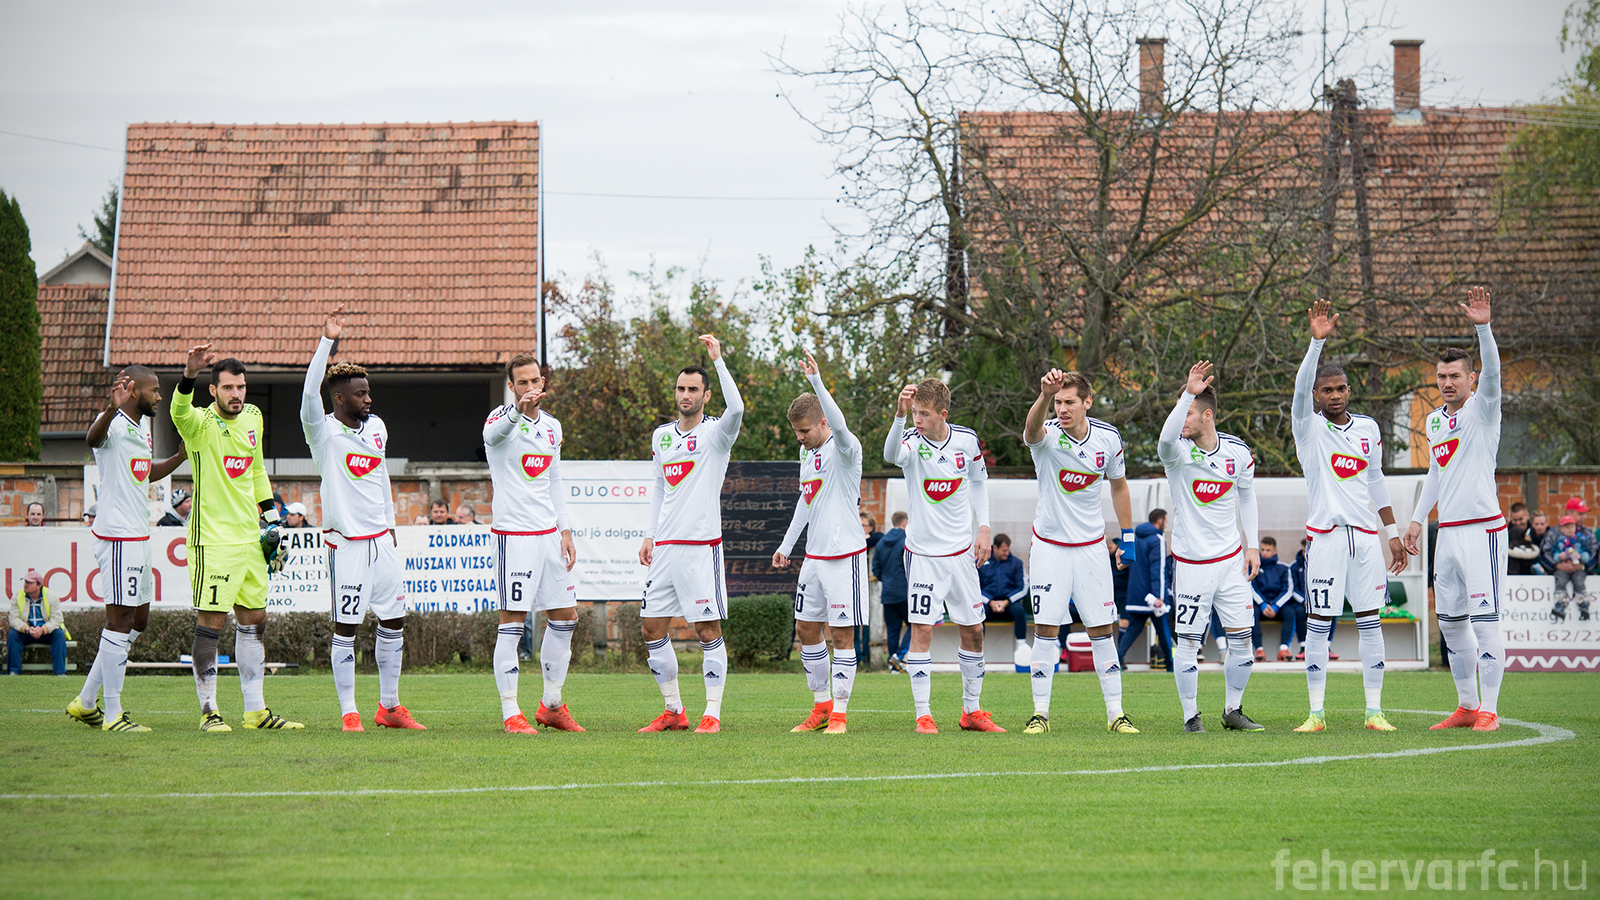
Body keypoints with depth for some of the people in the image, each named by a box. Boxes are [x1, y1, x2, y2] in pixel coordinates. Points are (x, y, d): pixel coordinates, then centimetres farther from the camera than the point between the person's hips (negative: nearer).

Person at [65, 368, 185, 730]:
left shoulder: (143, 425, 17)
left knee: (139, 619, 14)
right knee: (120, 620, -6)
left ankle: (86, 702, 21)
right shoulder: (114, 425, -14)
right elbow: (93, 437, -40)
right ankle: (113, 714, -1)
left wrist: (180, 457, 20)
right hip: (117, 536, -10)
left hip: (139, 535, 10)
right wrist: (110, 409, -59)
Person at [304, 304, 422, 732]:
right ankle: (348, 713, 3)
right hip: (346, 541, -6)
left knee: (393, 620, 9)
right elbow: (310, 395, -26)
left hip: (381, 539, 6)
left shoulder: (376, 427, 12)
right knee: (345, 628, -4)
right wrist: (327, 341, -31)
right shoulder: (323, 431, -7)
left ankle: (389, 706, 20)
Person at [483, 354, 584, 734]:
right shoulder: (501, 418, -9)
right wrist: (518, 410, -55)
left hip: (548, 532, 7)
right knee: (512, 623, -7)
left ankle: (551, 706, 23)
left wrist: (565, 531, 13)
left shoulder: (551, 426, 13)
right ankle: (511, 713, -2)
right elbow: (493, 434, -35)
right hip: (513, 532, -7)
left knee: (565, 617, 10)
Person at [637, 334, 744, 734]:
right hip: (665, 547, 6)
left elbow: (736, 408, -26)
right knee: (651, 627, 5)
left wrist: (717, 358, -24)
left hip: (701, 544, -6)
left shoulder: (716, 432, -3)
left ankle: (712, 715, -1)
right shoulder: (662, 436, 15)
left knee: (708, 629, -6)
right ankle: (673, 711, 15)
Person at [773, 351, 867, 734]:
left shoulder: (844, 448, -13)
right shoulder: (807, 452, 12)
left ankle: (839, 712, 1)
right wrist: (787, 544, 26)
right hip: (814, 555, 8)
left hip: (844, 554, -8)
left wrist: (816, 381, -44)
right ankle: (821, 705, 21)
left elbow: (840, 426, -36)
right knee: (806, 628, 10)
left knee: (842, 632, -4)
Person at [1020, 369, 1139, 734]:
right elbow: (1033, 429, -43)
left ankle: (1116, 713, 10)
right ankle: (1041, 712, 6)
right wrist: (1044, 395, -64)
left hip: (1092, 546, 2)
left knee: (1102, 629, 4)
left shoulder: (1108, 439, -6)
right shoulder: (1047, 436, -16)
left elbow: (1118, 484, 13)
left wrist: (1127, 534, 12)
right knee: (1046, 629, -3)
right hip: (1050, 545, -2)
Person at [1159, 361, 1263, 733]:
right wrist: (1188, 393, -46)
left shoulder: (1238, 452, 0)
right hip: (1191, 561, -3)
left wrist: (1252, 544, 10)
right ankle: (1191, 715, 9)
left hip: (1231, 558, 3)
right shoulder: (1179, 451, -12)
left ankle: (1233, 711, 19)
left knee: (1241, 639, 5)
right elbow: (1166, 439, -37)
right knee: (1188, 641, -3)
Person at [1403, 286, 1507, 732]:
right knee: (1450, 620, 10)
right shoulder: (1434, 420, 16)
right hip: (1447, 531, 7)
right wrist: (1418, 520, 21)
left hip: (1482, 529, -7)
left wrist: (1482, 327, -37)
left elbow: (1492, 372, -23)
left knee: (1485, 619, -9)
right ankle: (1466, 706, 19)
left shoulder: (1482, 409, -4)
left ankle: (1489, 710, -7)